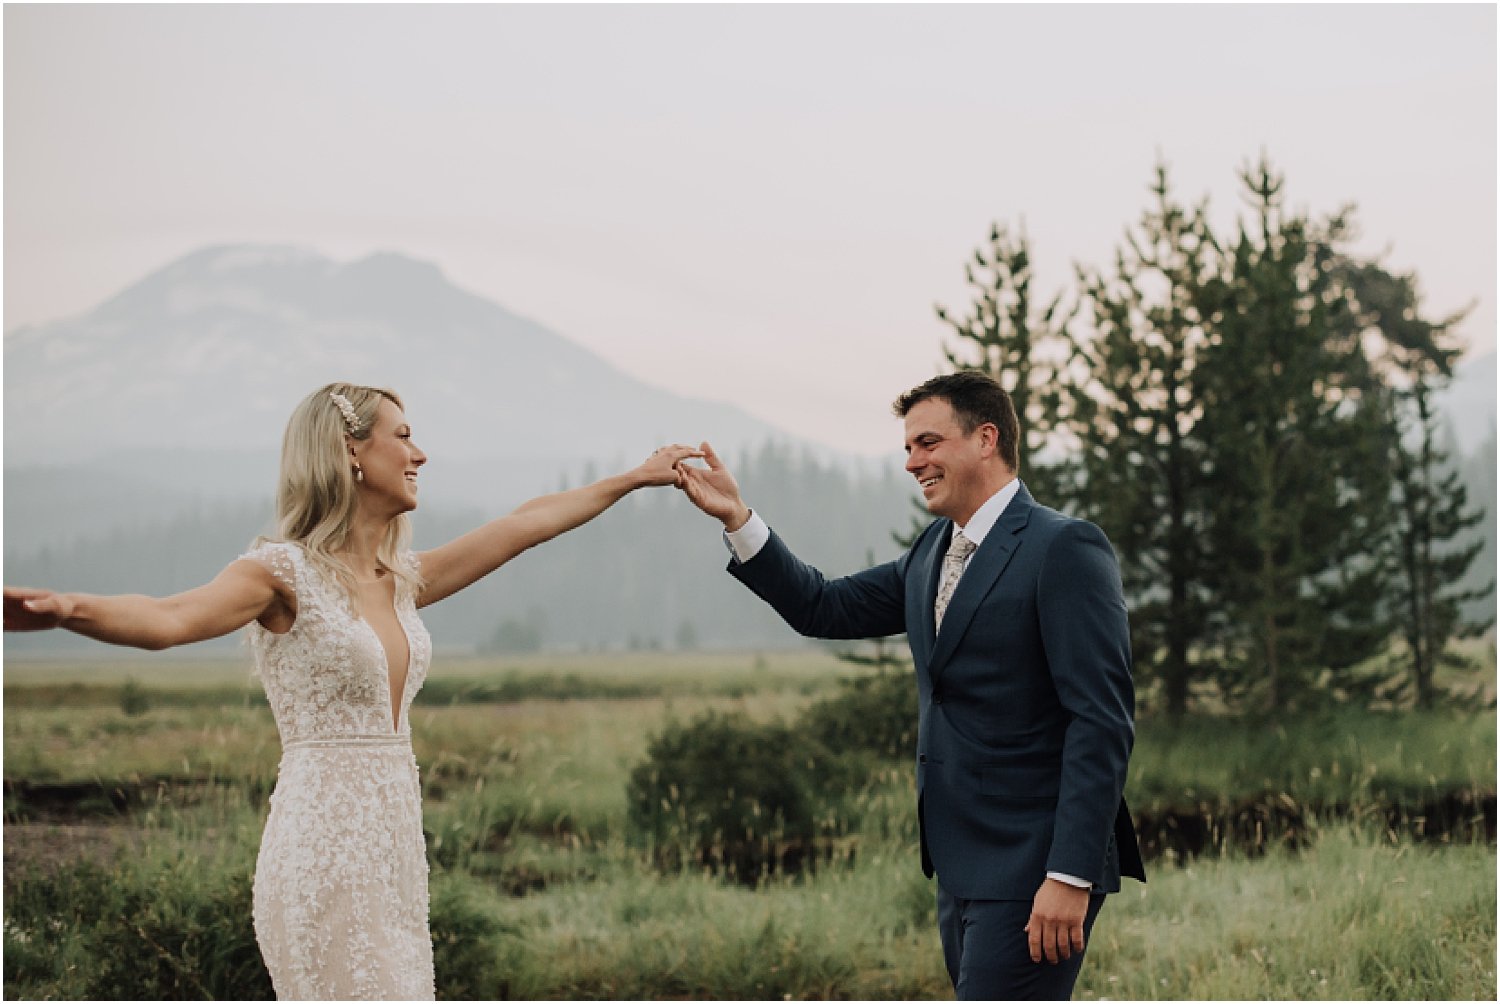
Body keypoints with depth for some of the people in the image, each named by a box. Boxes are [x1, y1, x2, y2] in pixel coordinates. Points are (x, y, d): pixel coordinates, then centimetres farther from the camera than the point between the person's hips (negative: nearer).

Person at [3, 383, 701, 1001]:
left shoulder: (401, 579, 14)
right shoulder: (285, 573, -10)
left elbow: (527, 524, 25)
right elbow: (170, 620, -28)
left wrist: (635, 478, 32)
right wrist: (68, 610, -48)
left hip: (393, 843, 8)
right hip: (325, 846, -8)